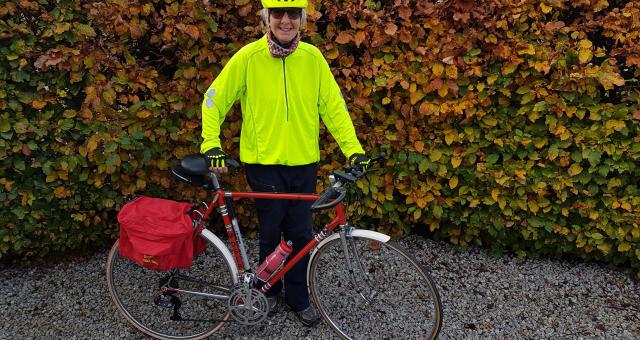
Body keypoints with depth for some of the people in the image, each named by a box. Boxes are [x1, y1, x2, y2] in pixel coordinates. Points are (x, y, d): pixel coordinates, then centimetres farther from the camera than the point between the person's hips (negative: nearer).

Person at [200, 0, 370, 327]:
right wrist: (211, 144, -10)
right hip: (264, 163, -2)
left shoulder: (312, 57, -2)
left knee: (300, 235, 11)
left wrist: (353, 149, -6)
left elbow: (333, 105, 1)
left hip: (304, 162, 2)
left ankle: (298, 296, 31)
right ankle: (269, 288, 36)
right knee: (271, 233, 10)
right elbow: (214, 100, -1)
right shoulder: (248, 57, -9)